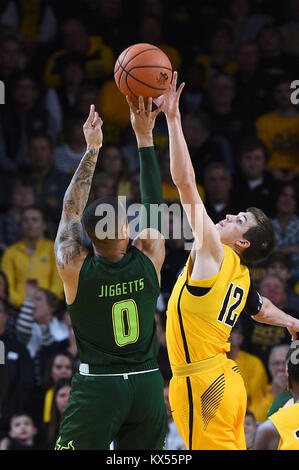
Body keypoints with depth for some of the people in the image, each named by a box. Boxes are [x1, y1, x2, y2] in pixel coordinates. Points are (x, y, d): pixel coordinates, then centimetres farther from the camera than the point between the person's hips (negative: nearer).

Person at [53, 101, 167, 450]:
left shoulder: (74, 268, -12)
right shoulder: (149, 260, -8)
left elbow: (71, 208, 1)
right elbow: (153, 202, 3)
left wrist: (92, 149, 7)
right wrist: (144, 137, 7)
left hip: (97, 386, -3)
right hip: (148, 384, 3)